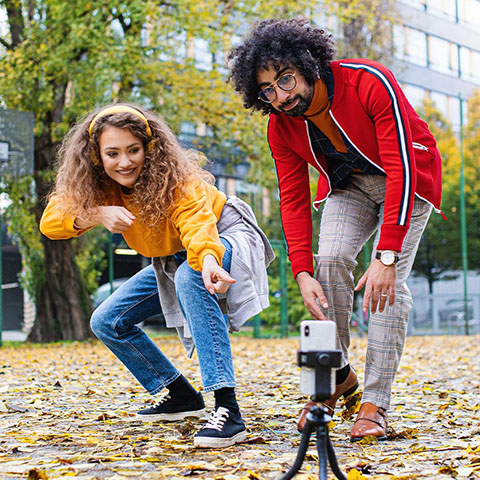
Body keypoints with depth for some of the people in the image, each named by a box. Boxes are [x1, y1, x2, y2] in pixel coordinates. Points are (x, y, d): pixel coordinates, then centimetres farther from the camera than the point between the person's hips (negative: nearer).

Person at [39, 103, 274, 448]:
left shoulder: (174, 175, -29)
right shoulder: (100, 186, -13)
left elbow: (198, 225, -45)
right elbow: (50, 222, -17)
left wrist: (207, 259, -67)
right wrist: (96, 214, -36)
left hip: (222, 238, -7)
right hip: (171, 261, 7)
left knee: (190, 277, -40)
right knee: (108, 323, 0)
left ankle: (228, 409, -46)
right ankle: (182, 397, 14)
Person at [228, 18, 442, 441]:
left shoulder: (371, 83, -34)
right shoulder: (281, 126, -17)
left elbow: (400, 171, -36)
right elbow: (293, 200, -12)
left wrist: (387, 256, -42)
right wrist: (302, 272, -25)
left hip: (406, 180, -4)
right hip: (348, 183, 4)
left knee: (389, 281, -19)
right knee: (330, 260, -20)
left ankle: (374, 405, -16)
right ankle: (337, 374, -1)